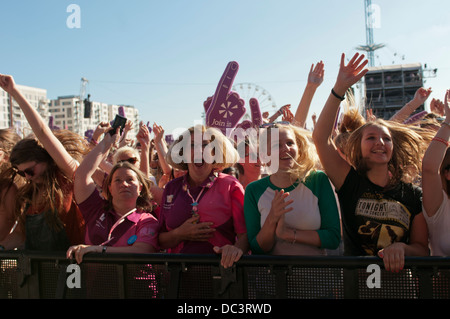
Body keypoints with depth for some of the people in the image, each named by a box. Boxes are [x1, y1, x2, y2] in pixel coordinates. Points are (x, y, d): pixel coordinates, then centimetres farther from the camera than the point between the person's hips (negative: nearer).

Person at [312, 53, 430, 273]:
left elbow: (422, 249, 10)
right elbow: (320, 138, -9)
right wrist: (339, 89, -13)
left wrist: (401, 248, -13)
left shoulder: (413, 195, 7)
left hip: (399, 274, 3)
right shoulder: (350, 181, 1)